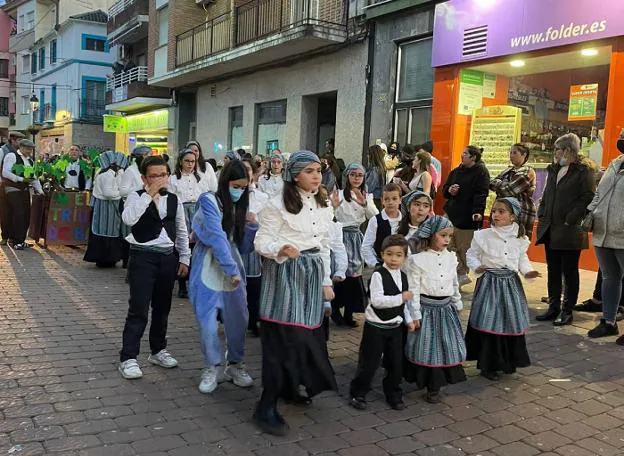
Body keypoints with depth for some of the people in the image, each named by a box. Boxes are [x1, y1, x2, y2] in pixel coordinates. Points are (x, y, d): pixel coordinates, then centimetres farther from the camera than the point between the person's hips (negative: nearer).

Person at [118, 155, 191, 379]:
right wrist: (149, 194, -24)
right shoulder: (136, 197, -5)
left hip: (168, 257, 5)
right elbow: (128, 219, -26)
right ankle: (128, 358, 3)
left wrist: (184, 258, 9)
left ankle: (158, 350, 30)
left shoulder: (174, 200, 8)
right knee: (138, 309, -5)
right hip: (143, 257, -5)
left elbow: (182, 232, 14)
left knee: (162, 307, 15)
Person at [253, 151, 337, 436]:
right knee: (282, 335, -9)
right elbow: (261, 242, -11)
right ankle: (266, 407, -1)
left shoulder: (323, 206, 10)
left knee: (307, 332, 11)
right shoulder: (278, 204, -11)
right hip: (285, 272, -7)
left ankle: (289, 388, 31)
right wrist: (281, 249, -31)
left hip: (313, 273, 7)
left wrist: (326, 281, 16)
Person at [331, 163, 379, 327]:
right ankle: (335, 308, 13)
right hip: (342, 235, -5)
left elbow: (375, 216, -4)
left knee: (354, 272, 6)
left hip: (357, 236, 5)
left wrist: (365, 204, -19)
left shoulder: (366, 196, 11)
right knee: (343, 272, -8)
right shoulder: (339, 194, -4)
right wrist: (334, 207, -26)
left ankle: (348, 313, 18)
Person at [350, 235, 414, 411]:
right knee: (369, 362, 2)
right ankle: (358, 394, 19)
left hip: (395, 327, 6)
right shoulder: (378, 275, -17)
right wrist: (401, 298, -27)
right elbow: (376, 300, -28)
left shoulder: (403, 276, 6)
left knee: (396, 363, 14)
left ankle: (394, 395, 31)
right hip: (376, 326, -6)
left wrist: (408, 320, 9)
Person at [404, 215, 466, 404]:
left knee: (446, 345, 11)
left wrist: (457, 304, 19)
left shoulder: (451, 258, 4)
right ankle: (427, 383, 21)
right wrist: (415, 314, -13)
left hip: (446, 308, 6)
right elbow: (413, 289, -13)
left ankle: (435, 387, 26)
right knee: (427, 347, 4)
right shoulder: (417, 259, -14)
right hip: (427, 308, -5)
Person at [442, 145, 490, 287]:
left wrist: (478, 211, -28)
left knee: (463, 247, 0)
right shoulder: (457, 171, 15)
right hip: (451, 212, 7)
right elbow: (445, 188, 21)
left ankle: (462, 274, 15)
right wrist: (449, 190, -3)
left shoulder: (481, 171, -6)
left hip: (467, 216, -7)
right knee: (450, 245, 2)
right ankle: (462, 274, 13)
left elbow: (481, 194, -16)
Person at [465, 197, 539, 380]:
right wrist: (477, 266, -18)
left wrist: (527, 272, -4)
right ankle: (487, 365, 9)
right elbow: (471, 254, 1)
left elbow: (522, 259, 14)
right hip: (489, 282, -3)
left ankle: (508, 362, 26)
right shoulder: (483, 235, -5)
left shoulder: (520, 239, 4)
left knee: (511, 322, 8)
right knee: (488, 322, -3)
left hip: (511, 283, 3)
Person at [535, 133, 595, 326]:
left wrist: (570, 220, -17)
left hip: (570, 231, -7)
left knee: (569, 272, 3)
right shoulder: (553, 170, 14)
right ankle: (554, 307, 22)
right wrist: (541, 216, 8)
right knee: (553, 271, 12)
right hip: (550, 230, 7)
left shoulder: (583, 171, -8)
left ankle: (567, 311, 12)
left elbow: (587, 198, -14)